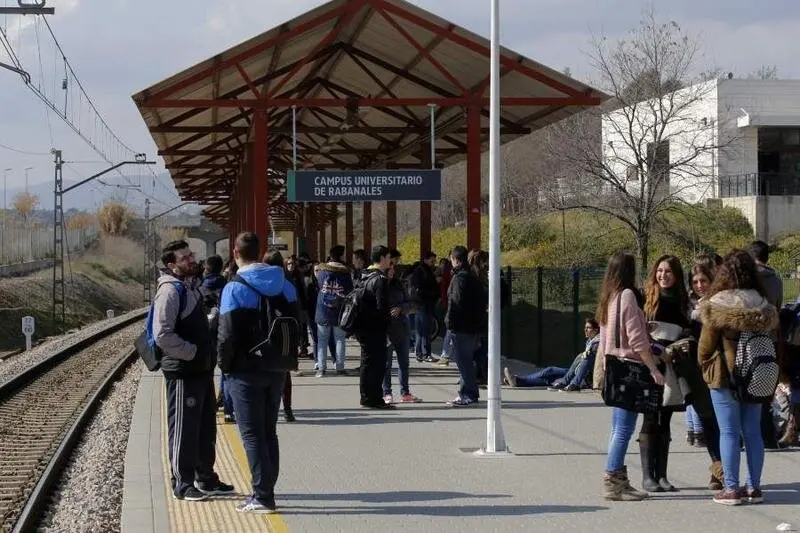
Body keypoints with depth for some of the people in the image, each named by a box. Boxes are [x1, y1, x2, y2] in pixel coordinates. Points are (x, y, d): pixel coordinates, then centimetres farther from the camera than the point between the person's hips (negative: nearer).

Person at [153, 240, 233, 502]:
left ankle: (206, 478, 28)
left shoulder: (188, 288, 15)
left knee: (206, 427, 17)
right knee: (183, 429, -1)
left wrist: (207, 354, 13)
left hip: (201, 370, 10)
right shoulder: (169, 291, -15)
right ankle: (183, 484, 7)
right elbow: (162, 336, -23)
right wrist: (193, 352, -17)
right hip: (183, 372, -10)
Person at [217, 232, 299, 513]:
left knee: (252, 434, -1)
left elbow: (228, 333, -17)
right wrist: (286, 358, 14)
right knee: (269, 431, 14)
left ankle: (262, 496, -4)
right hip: (277, 368, 6)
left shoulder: (235, 288, -14)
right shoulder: (284, 285, 5)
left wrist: (224, 363, -2)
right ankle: (266, 490, 18)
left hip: (246, 371, -6)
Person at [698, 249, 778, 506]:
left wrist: (705, 365, 11)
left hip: (725, 375, -4)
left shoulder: (718, 306, -14)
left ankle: (731, 488, 2)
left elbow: (705, 345, -6)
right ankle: (754, 487, 14)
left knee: (729, 432, 1)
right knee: (753, 431, 11)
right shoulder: (764, 307, 0)